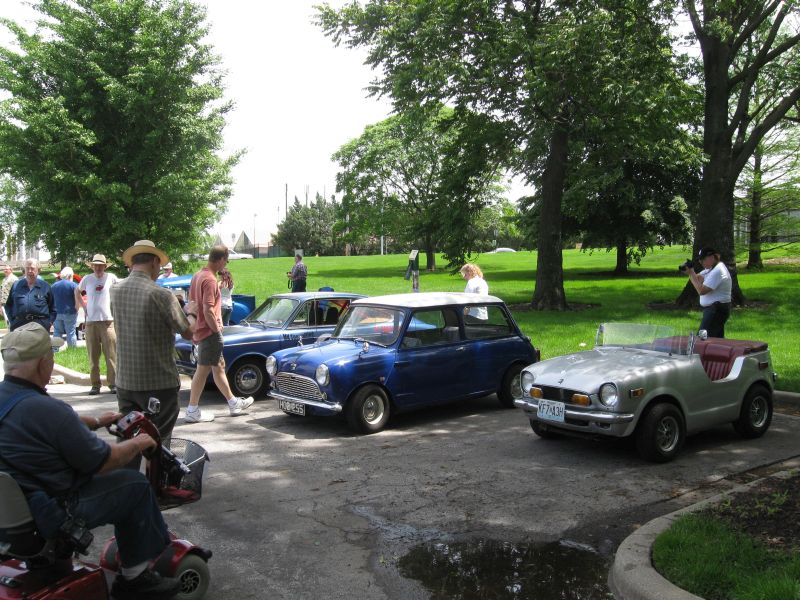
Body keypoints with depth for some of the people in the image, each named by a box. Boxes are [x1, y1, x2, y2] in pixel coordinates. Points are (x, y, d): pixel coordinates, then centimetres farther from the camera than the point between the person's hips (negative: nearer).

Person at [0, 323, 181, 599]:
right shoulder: (45, 409, -29)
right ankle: (134, 578, 16)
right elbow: (102, 462, -19)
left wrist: (96, 421, 19)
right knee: (135, 485, 3)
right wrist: (137, 444, -2)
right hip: (48, 515, -9)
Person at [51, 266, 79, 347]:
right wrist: (76, 310, 1)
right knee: (71, 333, 0)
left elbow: (51, 300, 15)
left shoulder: (54, 285, 10)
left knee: (57, 333, 9)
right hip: (69, 313, -4)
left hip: (57, 313, 4)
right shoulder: (73, 285, -6)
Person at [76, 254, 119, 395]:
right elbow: (77, 290, 26)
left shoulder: (111, 278, 1)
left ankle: (113, 383, 2)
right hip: (91, 321, 2)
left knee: (111, 354, -3)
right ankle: (95, 385, 10)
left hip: (108, 321, -2)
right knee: (93, 356, 4)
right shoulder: (87, 279, 7)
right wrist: (82, 305, 14)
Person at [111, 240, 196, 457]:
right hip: (159, 384, -5)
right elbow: (188, 333, -9)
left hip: (125, 382, 5)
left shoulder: (115, 291, 0)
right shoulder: (161, 295, -17)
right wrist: (191, 312, 12)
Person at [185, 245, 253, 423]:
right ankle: (192, 411, 6)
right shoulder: (210, 280, -20)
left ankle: (233, 403, 27)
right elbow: (208, 311, -25)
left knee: (219, 367, 16)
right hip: (209, 331, -10)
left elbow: (192, 303, 15)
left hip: (200, 330, 10)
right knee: (203, 370, -2)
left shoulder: (198, 275, 9)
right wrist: (217, 330, -14)